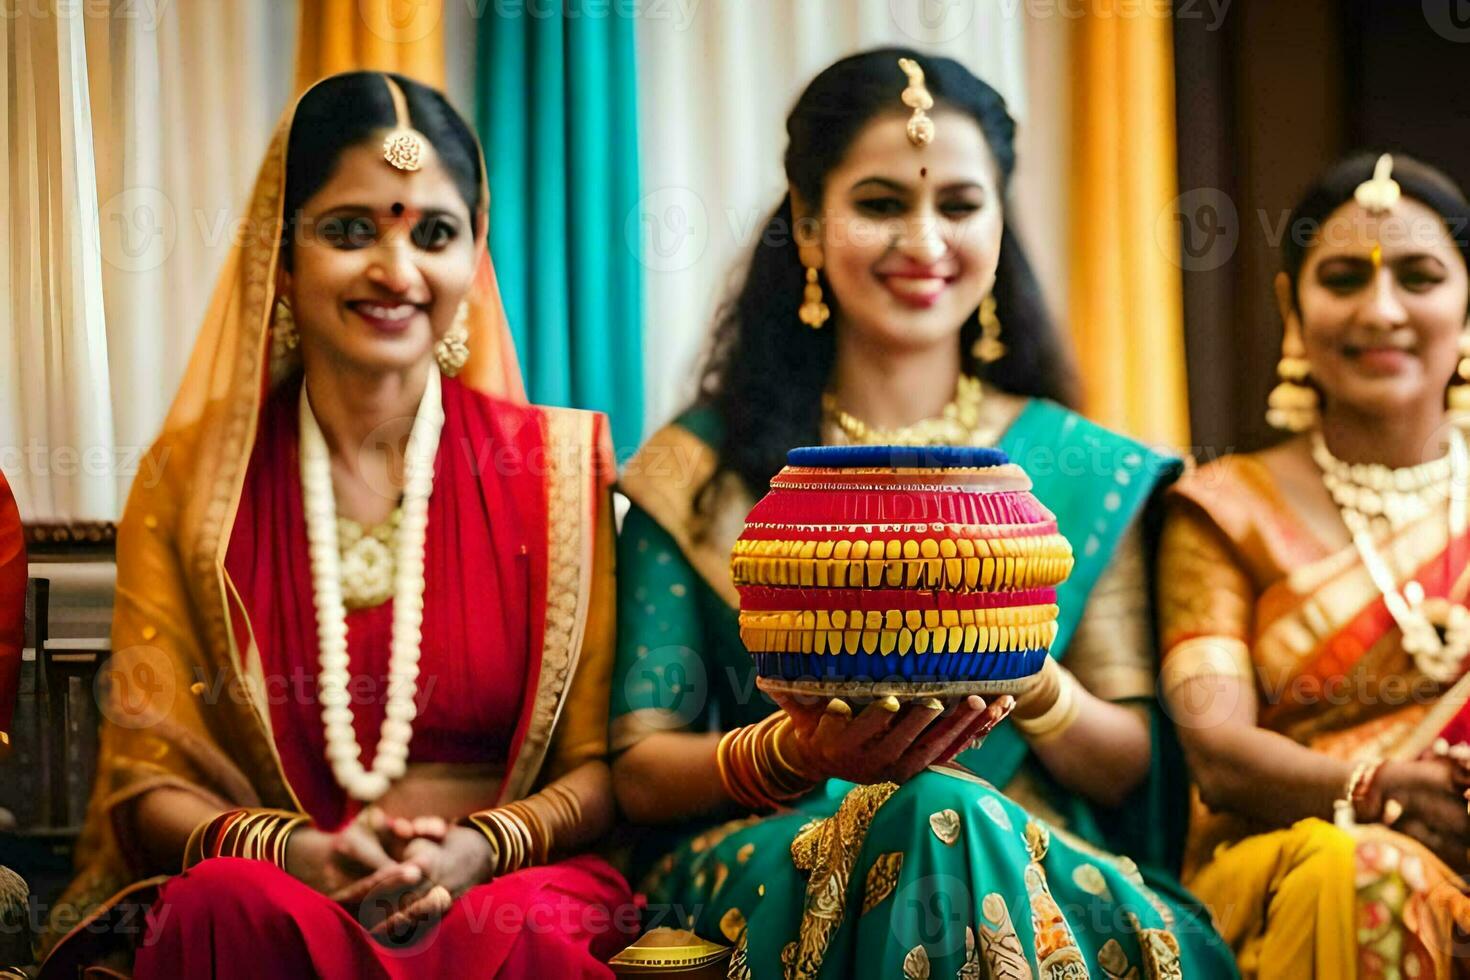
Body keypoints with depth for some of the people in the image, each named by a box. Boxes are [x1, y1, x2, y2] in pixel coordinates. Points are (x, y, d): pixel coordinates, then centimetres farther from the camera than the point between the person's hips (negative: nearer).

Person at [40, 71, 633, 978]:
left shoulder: (552, 466, 8)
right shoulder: (193, 476, 9)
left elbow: (598, 765, 7)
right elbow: (146, 777, 6)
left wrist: (477, 849, -15)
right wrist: (298, 854, -15)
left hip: (505, 885, -1)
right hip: (268, 881, 1)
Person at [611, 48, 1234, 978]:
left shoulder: (1087, 470, 16)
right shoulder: (703, 470, 11)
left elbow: (1127, 770, 13)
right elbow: (642, 770, 7)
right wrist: (799, 752, -15)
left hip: (1040, 862, 1)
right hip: (765, 861, -1)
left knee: (953, 822, -35)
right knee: (939, 816, -35)